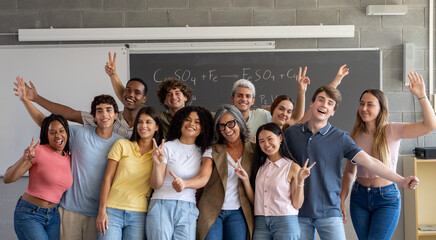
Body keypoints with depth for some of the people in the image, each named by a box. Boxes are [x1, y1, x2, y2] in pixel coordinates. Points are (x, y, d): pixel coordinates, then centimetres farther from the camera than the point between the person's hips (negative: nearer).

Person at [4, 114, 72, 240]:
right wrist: (24, 158, -31)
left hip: (53, 216, 6)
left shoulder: (69, 159, 6)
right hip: (29, 215, -6)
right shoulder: (38, 151, -12)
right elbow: (7, 178, -17)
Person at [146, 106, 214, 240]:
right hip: (162, 205, -2)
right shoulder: (167, 147, 3)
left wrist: (183, 183, -6)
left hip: (188, 210, 3)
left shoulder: (203, 152, 14)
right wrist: (157, 163, -19)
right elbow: (155, 185, -2)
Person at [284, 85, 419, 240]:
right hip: (298, 212, 2)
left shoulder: (340, 138, -1)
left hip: (328, 212, -1)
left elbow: (369, 161, -7)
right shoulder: (291, 133, 5)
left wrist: (401, 180, -17)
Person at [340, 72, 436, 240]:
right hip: (359, 196, 4)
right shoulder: (356, 135, 3)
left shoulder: (392, 131, -8)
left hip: (387, 198, -4)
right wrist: (341, 200, 5)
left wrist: (421, 95, -28)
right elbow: (349, 171, 10)